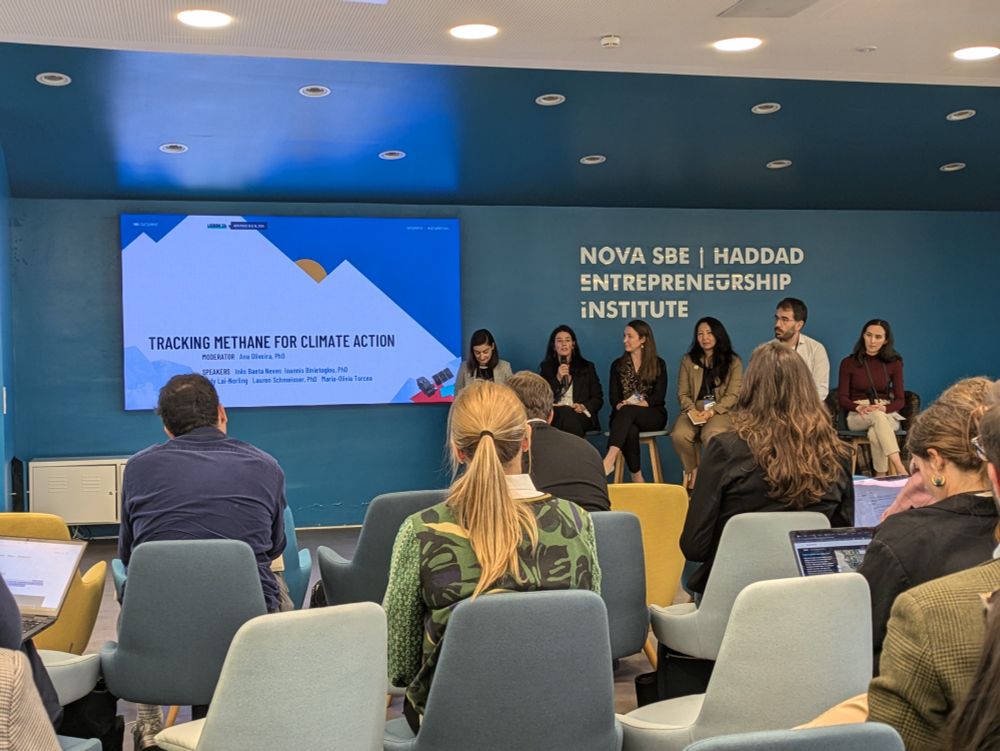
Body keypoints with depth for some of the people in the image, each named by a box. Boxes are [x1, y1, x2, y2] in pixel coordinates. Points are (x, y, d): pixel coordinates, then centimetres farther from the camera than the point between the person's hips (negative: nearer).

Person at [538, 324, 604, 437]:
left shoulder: (587, 367, 20)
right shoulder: (546, 367, 19)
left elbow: (598, 398, 13)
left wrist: (583, 407, -9)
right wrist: (558, 378, -5)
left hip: (580, 416, 0)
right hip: (554, 415, 0)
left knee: (568, 415, -38)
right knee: (563, 413, -38)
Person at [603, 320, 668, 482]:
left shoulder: (658, 364, 10)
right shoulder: (618, 365, 16)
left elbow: (659, 395, -2)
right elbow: (613, 395, 5)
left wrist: (640, 404, -21)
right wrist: (619, 405, -19)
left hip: (652, 415, -1)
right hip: (624, 415, 1)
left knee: (628, 412, -37)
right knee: (630, 431, -37)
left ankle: (609, 460, -54)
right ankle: (637, 478, -34)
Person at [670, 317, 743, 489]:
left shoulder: (733, 361, 6)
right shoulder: (688, 360, 14)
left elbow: (733, 395, -1)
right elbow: (683, 394, 9)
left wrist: (712, 411, -16)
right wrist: (692, 410, -12)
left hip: (721, 410, -2)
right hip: (694, 410, 2)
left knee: (711, 436, -37)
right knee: (679, 435, -31)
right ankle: (692, 470, -5)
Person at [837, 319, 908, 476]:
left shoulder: (894, 363, 9)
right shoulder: (848, 363, 4)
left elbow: (900, 400, 3)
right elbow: (842, 398, 0)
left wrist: (883, 408, -19)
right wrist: (859, 407, -22)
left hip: (887, 415, 1)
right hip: (858, 416, -1)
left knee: (875, 433, -37)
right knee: (878, 416, -39)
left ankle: (881, 478, -36)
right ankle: (899, 467, -51)